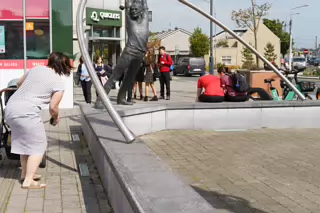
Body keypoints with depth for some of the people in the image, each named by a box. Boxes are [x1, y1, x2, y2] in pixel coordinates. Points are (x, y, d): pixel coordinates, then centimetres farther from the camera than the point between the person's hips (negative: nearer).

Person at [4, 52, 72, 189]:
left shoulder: (36, 69, 16)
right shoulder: (59, 82, -2)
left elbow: (19, 83, 32)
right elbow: (53, 107, -5)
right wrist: (56, 118, 16)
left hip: (10, 107, 8)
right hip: (26, 112, -8)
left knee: (24, 142, 23)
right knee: (38, 146, 4)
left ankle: (25, 173, 34)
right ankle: (28, 181, -1)